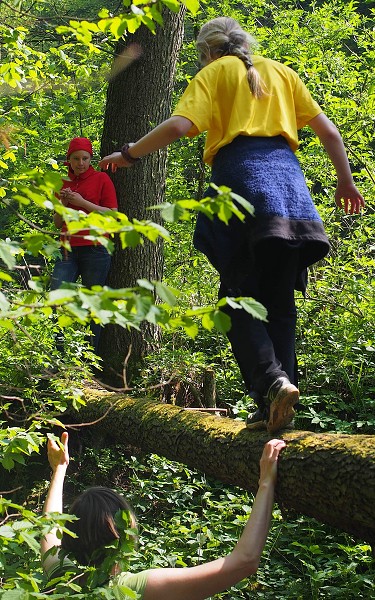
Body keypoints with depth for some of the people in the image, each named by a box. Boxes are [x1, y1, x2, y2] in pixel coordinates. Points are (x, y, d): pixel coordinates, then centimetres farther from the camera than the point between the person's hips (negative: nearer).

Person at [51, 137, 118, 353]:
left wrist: (83, 203, -11)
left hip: (95, 249, -4)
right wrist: (62, 204, 1)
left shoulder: (101, 178, 4)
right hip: (68, 250, 4)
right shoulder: (63, 183, 18)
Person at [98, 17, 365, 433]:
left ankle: (271, 382, -24)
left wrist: (128, 154, 5)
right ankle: (278, 410, -1)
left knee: (239, 299, -2)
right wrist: (346, 182, 31)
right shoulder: (281, 72, 25)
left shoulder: (214, 73, 12)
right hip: (288, 179, 4)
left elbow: (180, 125, -5)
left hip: (241, 173, -4)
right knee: (279, 301, 6)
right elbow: (328, 132, 21)